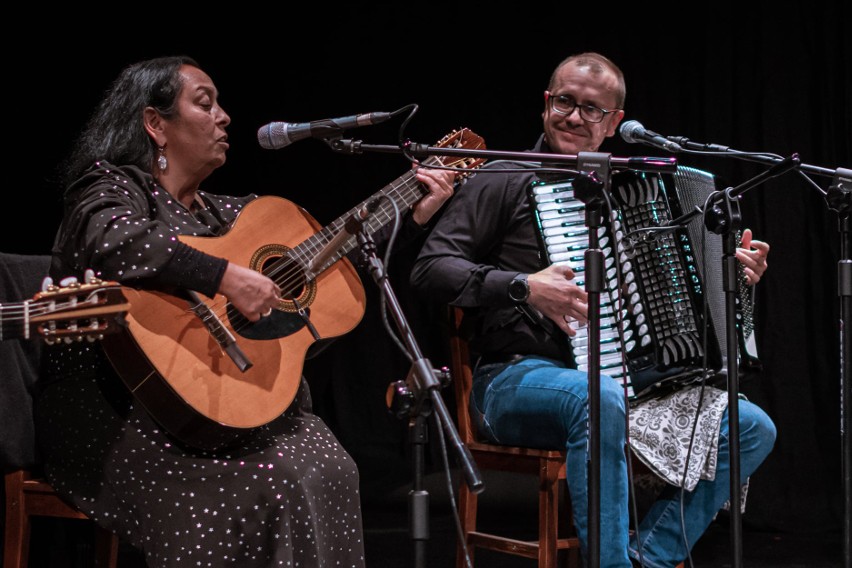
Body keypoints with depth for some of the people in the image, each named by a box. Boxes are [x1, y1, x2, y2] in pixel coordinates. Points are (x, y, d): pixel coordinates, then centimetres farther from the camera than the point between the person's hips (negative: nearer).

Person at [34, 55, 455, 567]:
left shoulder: (226, 213, 20)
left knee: (330, 468, -20)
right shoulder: (112, 186, -2)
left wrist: (414, 216, 18)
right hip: (119, 412, -7)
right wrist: (227, 278, -30)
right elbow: (114, 242, -28)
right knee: (266, 483, -30)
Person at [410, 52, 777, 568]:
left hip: (623, 379, 7)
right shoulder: (507, 181, 0)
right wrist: (522, 287, -23)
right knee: (600, 398, -41)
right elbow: (430, 268, -11)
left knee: (753, 429, -8)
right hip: (517, 379, -7)